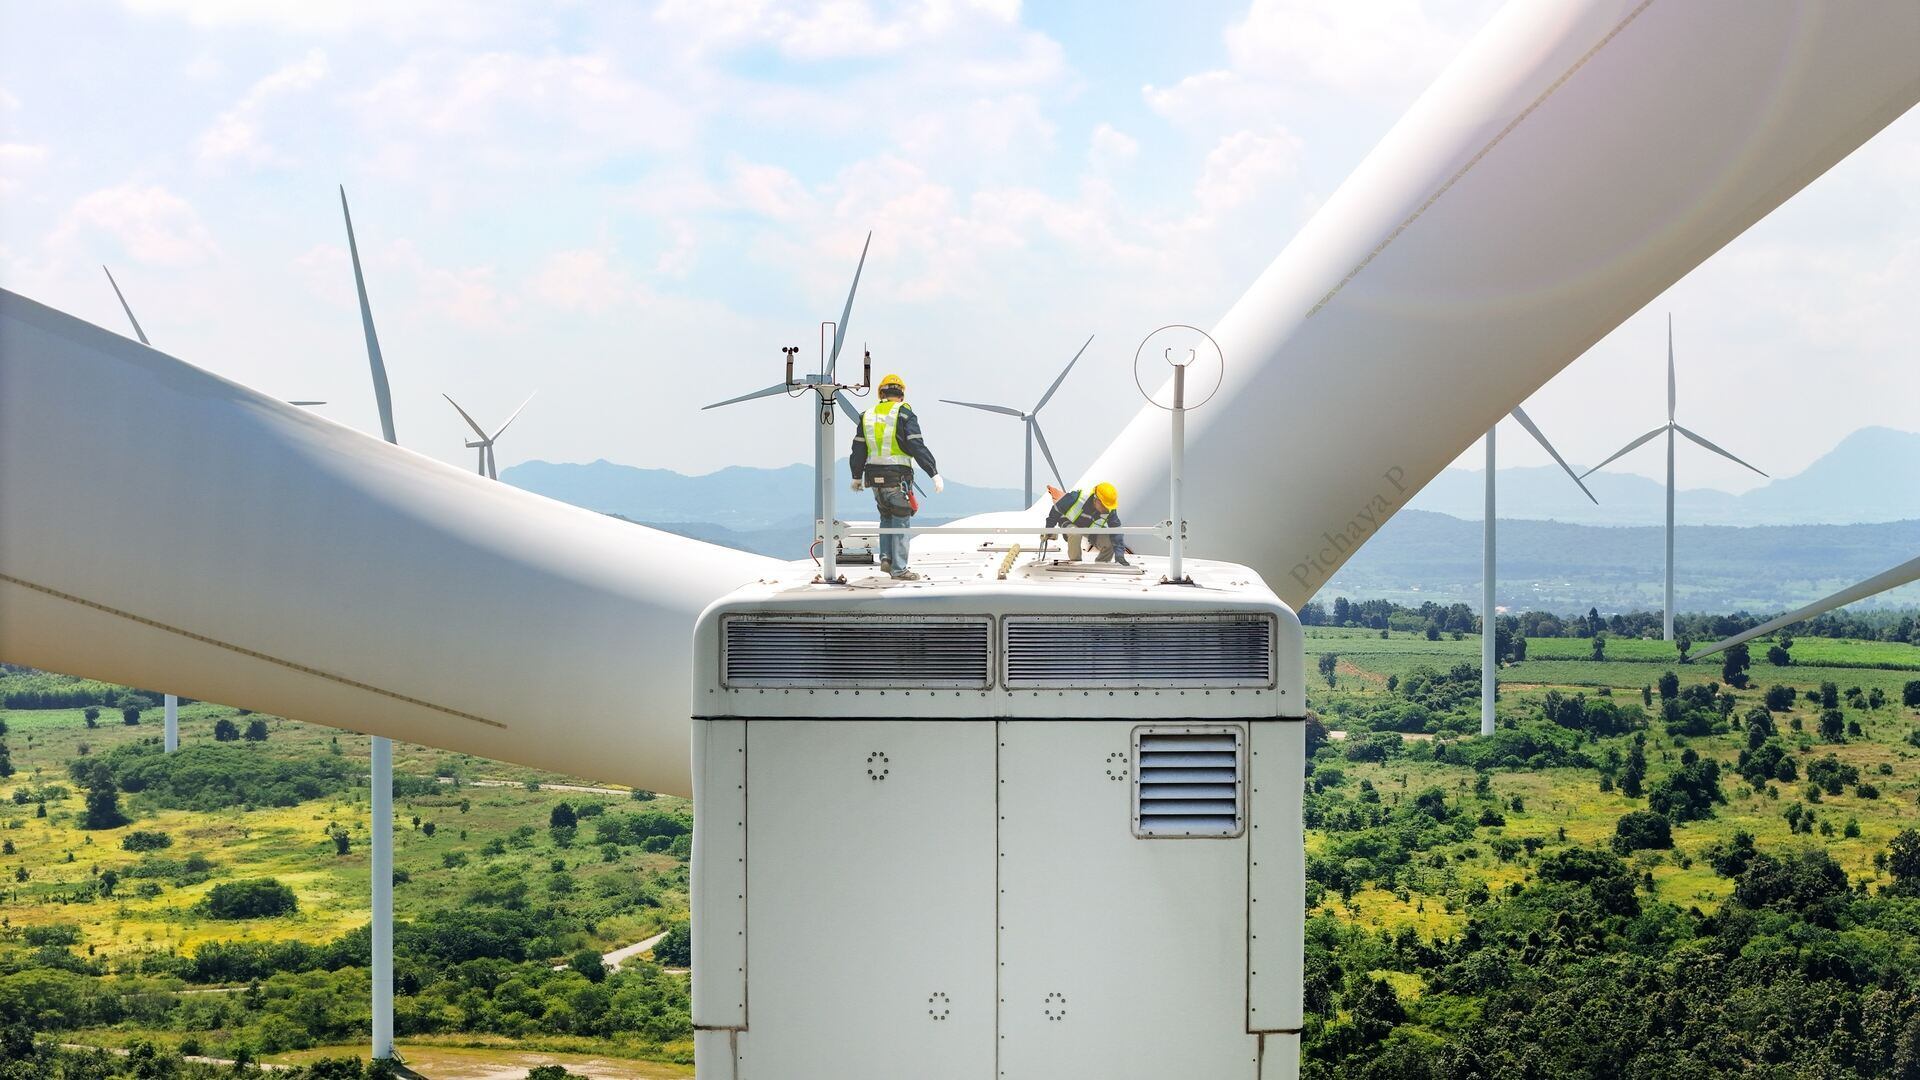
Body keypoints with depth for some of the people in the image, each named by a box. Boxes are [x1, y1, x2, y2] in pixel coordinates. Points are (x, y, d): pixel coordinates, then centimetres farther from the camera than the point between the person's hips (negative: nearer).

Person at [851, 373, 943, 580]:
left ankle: (886, 557, 10)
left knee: (887, 518, 22)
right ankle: (898, 569, 0)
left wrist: (857, 477, 24)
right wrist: (935, 474, -14)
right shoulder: (904, 415, -7)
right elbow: (918, 447, -14)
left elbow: (858, 449, 12)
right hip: (898, 476, -5)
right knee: (901, 522, 1)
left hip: (875, 477, 5)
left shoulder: (868, 415, 9)